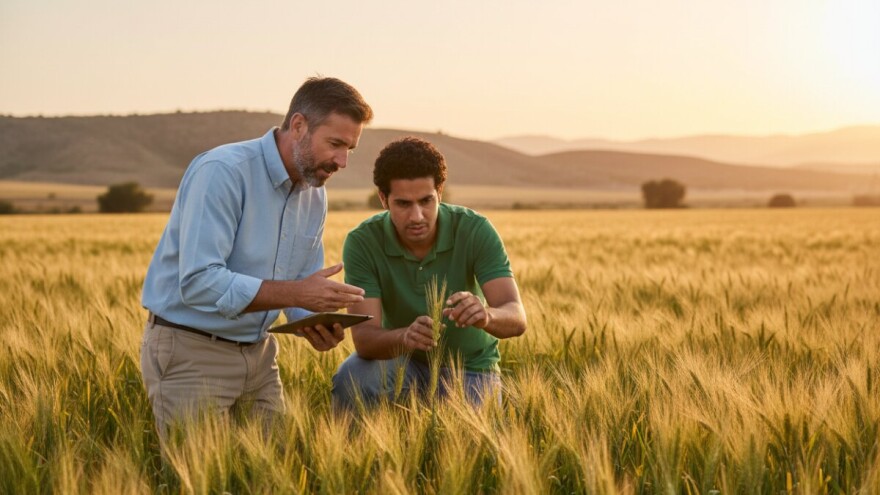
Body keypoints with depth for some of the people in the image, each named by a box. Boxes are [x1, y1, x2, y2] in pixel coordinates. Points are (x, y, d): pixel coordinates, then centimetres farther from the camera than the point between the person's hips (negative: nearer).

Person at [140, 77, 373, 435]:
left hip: (257, 352, 7)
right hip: (190, 352, -7)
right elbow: (199, 283, -28)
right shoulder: (222, 171, -20)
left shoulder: (315, 197, 4)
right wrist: (297, 293, -30)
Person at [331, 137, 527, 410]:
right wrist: (405, 336, -50)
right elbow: (364, 338, -28)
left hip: (468, 367, 1)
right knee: (351, 379, -31)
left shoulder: (475, 231, -21)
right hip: (401, 362, -1)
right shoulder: (362, 242, -21)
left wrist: (486, 316, -53)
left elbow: (516, 318, -29)